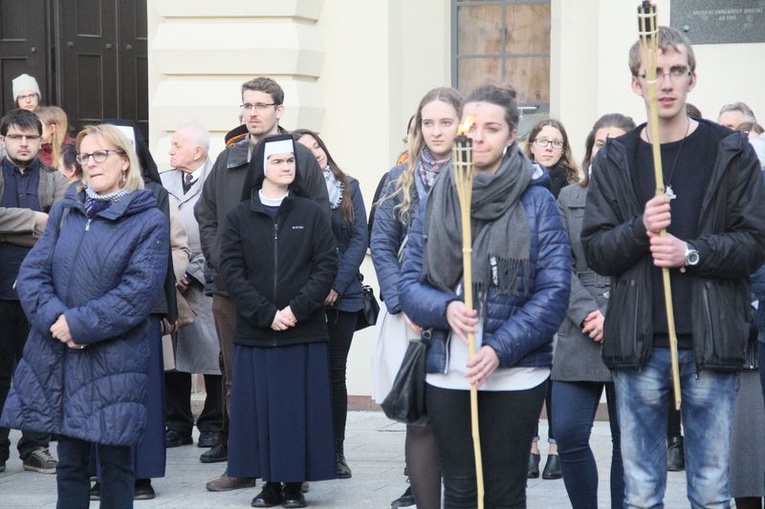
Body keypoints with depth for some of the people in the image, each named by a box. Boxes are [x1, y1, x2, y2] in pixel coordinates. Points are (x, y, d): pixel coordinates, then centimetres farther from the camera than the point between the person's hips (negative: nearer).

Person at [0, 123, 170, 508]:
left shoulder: (148, 221, -3)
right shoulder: (64, 212, 11)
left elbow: (139, 289, -13)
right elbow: (32, 271, 3)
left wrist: (80, 325, -18)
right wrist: (54, 317, -15)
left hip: (114, 360, -4)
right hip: (57, 358, 4)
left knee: (115, 462, 3)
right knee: (70, 462, 10)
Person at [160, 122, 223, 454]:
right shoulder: (162, 182, 11)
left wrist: (193, 272, -8)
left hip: (206, 282, -4)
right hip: (170, 282, 5)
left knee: (213, 353, -1)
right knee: (172, 353, 5)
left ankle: (213, 425, 10)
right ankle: (178, 424, 14)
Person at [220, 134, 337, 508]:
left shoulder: (312, 214, 5)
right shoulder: (239, 217, 5)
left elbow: (326, 267, 0)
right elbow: (231, 271, -1)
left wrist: (297, 309, -12)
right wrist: (266, 314, -11)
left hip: (305, 332, -1)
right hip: (254, 333, 1)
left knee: (300, 407, 1)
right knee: (260, 407, 2)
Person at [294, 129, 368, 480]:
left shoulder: (348, 188, 7)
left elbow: (360, 239, 1)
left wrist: (337, 285, -9)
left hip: (341, 295, 2)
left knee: (335, 372, 5)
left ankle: (336, 452, 10)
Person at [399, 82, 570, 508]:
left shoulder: (536, 201, -3)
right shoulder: (438, 199, 7)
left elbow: (554, 290, -8)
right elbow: (410, 283, 7)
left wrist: (501, 349, -17)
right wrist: (445, 309, -15)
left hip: (515, 374, -3)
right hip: (448, 373, 3)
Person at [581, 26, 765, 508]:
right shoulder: (616, 159, 8)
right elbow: (596, 250, 3)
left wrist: (692, 252, -17)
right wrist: (640, 229, -16)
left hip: (710, 342, -1)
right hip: (639, 345, 1)